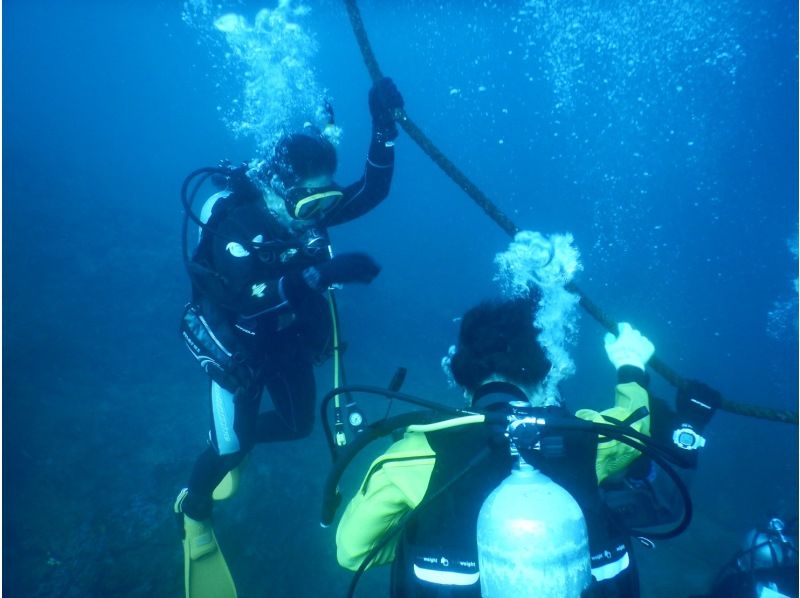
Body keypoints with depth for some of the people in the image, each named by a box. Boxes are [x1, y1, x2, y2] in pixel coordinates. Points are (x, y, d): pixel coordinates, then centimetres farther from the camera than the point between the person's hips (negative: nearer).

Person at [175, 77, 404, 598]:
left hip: (289, 338, 6)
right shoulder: (238, 220, -29)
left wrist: (384, 128, -25)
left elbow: (372, 192, -12)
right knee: (231, 446, 0)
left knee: (300, 424, 14)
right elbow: (245, 295, -43)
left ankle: (233, 439, 45)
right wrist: (322, 272, -49)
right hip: (238, 346, -6)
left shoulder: (306, 207, -10)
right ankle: (194, 509, 33)